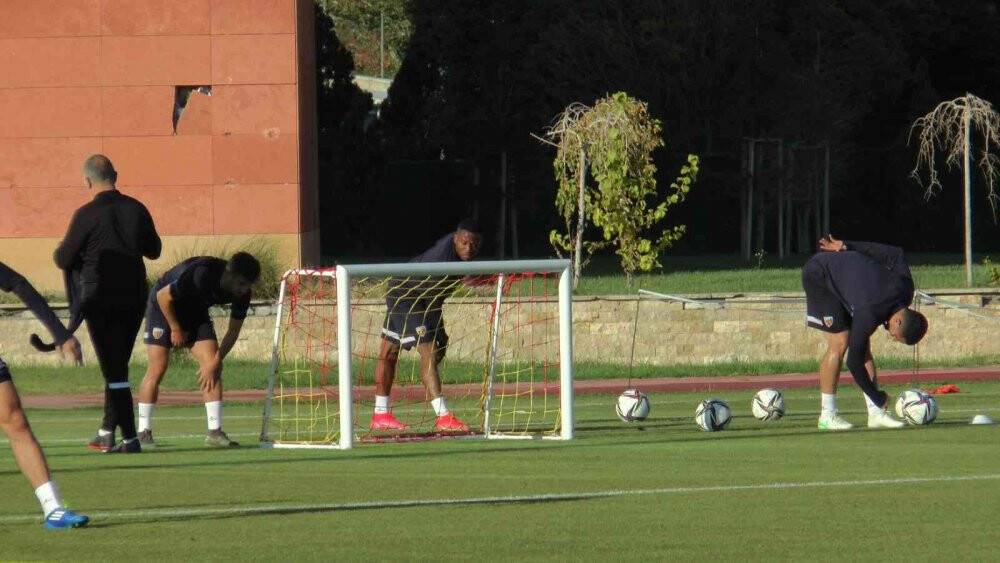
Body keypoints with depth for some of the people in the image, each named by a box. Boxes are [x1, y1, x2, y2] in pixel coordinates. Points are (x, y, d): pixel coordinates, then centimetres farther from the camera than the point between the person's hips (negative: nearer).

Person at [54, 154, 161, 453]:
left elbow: (64, 260, -8)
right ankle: (107, 432, 25)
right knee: (117, 368, 17)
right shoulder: (136, 210, 0)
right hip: (134, 297, 5)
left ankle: (129, 437, -7)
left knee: (114, 370, -2)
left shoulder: (87, 215, -14)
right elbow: (154, 250, 13)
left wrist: (59, 250, 15)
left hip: (100, 300, -5)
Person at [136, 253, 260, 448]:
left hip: (196, 311, 6)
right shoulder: (201, 275, -37)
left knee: (213, 367, -9)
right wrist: (176, 329, -17)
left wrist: (216, 361, -17)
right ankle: (144, 433, -5)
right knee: (157, 369, -12)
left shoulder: (242, 292, -18)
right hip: (164, 307, -6)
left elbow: (233, 330, -8)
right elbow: (163, 296, -26)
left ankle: (214, 432, -10)